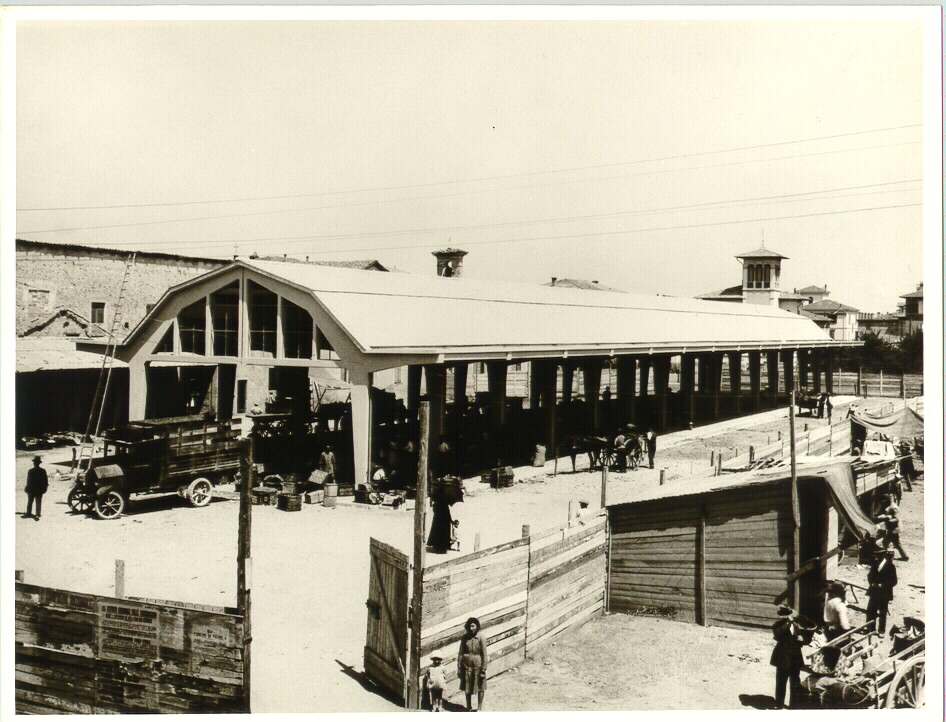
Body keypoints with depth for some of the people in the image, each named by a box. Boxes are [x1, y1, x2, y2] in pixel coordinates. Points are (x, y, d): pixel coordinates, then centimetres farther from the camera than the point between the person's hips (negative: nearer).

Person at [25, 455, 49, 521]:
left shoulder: (30, 471, -16)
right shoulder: (43, 471, -11)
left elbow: (28, 481, -10)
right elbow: (45, 481, -5)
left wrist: (28, 489, 2)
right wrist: (44, 488, 6)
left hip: (31, 490, 0)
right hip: (39, 490, 0)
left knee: (30, 502, 18)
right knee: (38, 503, 8)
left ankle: (28, 513, 29)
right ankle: (38, 514, 1)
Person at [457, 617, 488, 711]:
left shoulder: (481, 639, -13)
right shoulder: (465, 638, -3)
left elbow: (484, 655, -11)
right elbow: (460, 653, 3)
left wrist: (483, 670, -11)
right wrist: (459, 668, 1)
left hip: (478, 665, -3)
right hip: (467, 665, 3)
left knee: (480, 687, 8)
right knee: (467, 687, 14)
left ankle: (479, 708, 25)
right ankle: (469, 707, 32)